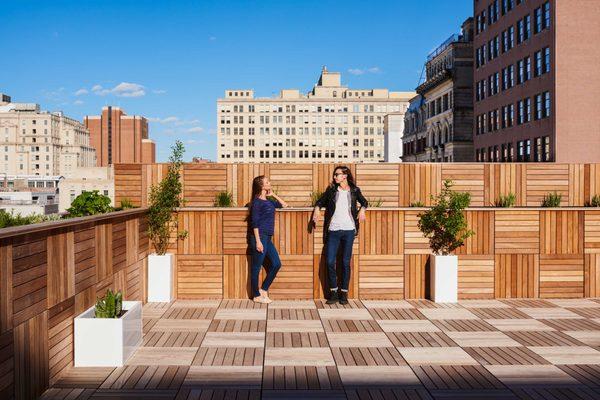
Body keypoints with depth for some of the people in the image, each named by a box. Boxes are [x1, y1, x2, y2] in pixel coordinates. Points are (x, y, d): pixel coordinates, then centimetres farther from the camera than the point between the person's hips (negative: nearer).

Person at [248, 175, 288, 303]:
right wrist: (258, 241, -19)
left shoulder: (268, 200, 14)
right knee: (256, 267, 1)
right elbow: (255, 223, -14)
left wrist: (273, 194, 14)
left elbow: (284, 205, 22)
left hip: (268, 238, 9)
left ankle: (263, 289, 19)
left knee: (276, 264, 8)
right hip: (260, 237, -9)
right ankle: (256, 295, 10)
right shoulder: (257, 201, -10)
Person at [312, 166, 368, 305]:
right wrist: (316, 209, -2)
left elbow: (364, 202, 21)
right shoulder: (331, 190, 8)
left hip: (348, 230, -1)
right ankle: (333, 292, 11)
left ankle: (344, 293, 13)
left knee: (346, 262, 3)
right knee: (330, 262, -4)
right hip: (333, 230, 1)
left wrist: (362, 209, 0)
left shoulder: (354, 190, 6)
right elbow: (320, 201, 18)